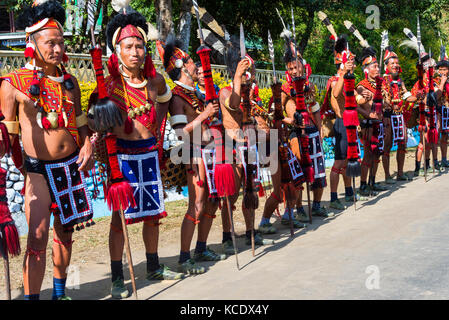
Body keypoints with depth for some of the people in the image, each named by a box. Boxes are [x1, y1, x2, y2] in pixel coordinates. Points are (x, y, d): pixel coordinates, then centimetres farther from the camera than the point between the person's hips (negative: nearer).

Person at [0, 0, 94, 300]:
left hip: (72, 166, 5)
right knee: (38, 237, -9)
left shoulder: (69, 81, 7)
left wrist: (87, 146, 2)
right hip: (38, 171, -5)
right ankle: (32, 297, 0)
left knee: (65, 231, 13)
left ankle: (60, 291, 28)